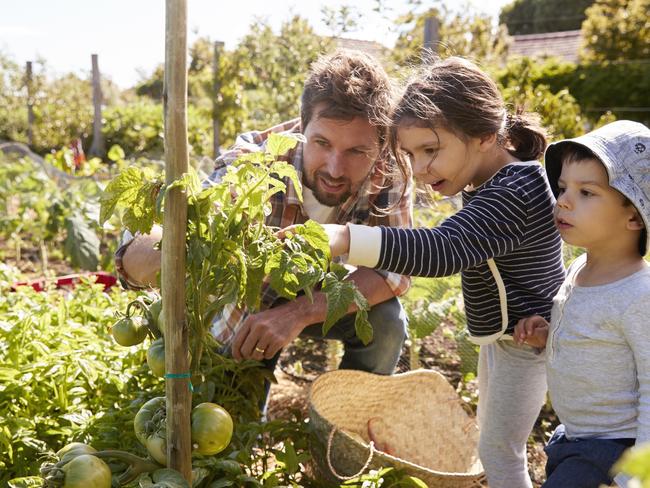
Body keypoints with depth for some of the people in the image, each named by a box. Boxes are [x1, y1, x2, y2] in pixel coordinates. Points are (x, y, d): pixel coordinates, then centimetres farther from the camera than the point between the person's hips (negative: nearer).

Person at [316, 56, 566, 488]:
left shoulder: (511, 194, -32)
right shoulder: (507, 176, 0)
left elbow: (443, 250, -45)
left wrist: (342, 238, -57)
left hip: (523, 339, -10)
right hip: (505, 334, 10)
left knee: (499, 452, 4)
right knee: (492, 435, 24)